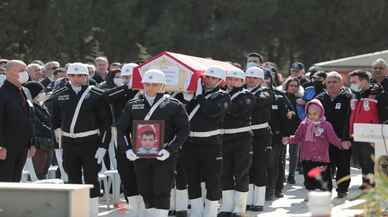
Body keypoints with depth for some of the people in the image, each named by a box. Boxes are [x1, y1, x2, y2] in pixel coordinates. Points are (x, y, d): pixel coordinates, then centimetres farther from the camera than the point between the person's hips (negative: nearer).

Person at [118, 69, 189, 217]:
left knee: (161, 192, -7)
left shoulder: (174, 106, 0)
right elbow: (123, 128, 12)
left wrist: (170, 149, -15)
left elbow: (184, 130, -3)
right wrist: (128, 148, -4)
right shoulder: (132, 105, 10)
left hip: (164, 156, -4)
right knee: (145, 191, 8)